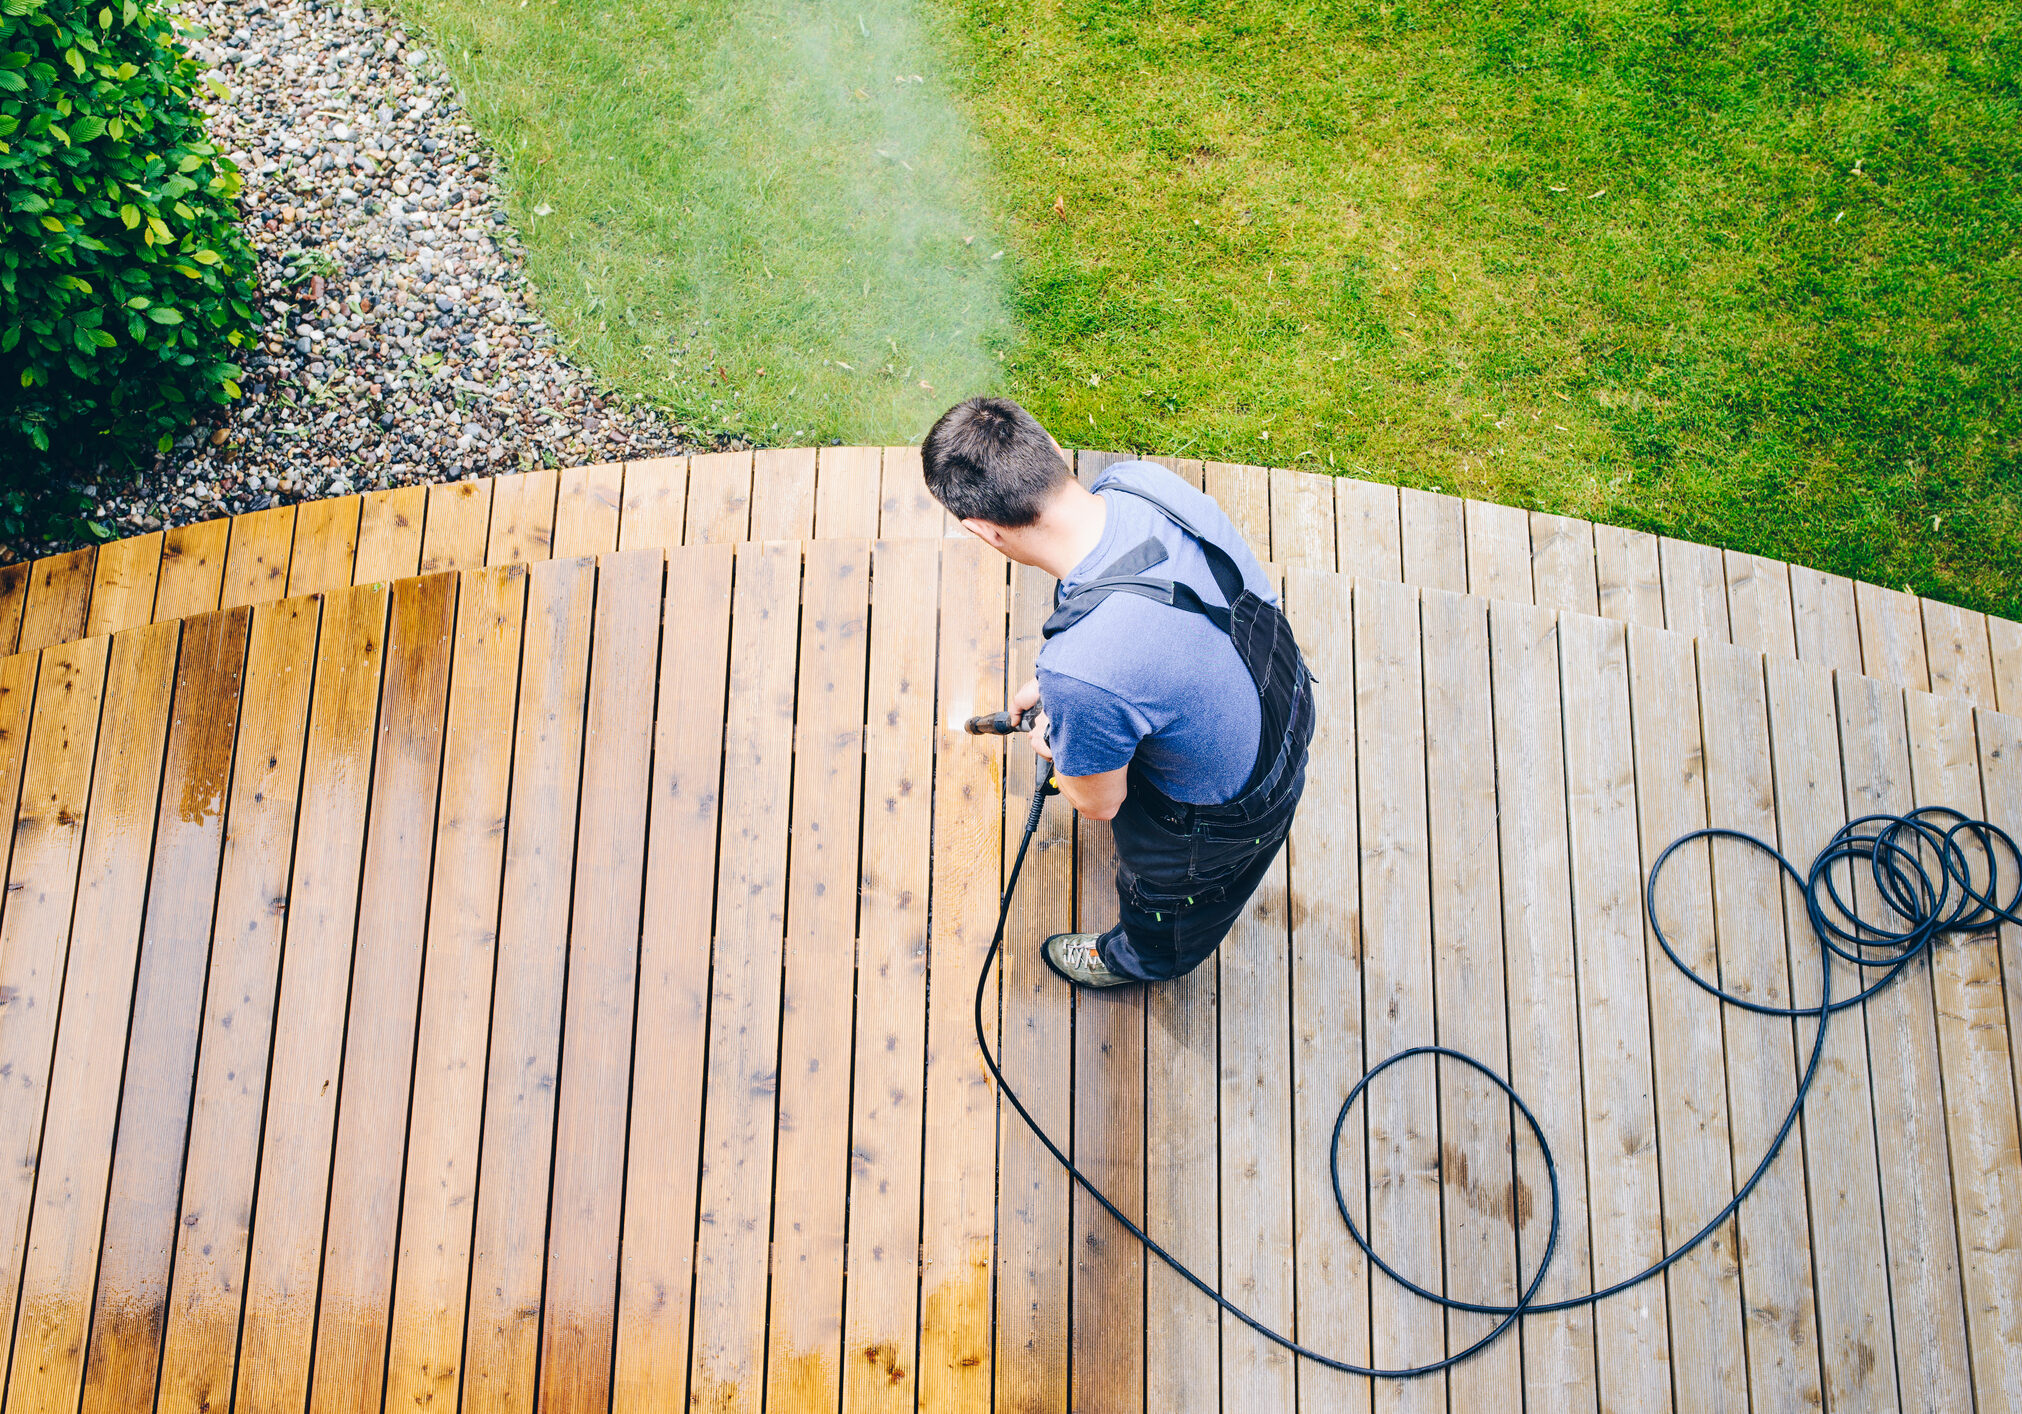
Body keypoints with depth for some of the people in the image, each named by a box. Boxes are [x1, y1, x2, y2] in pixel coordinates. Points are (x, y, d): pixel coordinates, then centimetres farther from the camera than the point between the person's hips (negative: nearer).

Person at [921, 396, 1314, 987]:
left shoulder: (1082, 676, -46)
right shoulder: (1140, 479, -25)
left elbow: (1099, 803, -22)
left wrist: (1051, 740, 0)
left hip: (1227, 816, -6)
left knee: (1165, 894, 32)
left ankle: (1139, 959, 68)